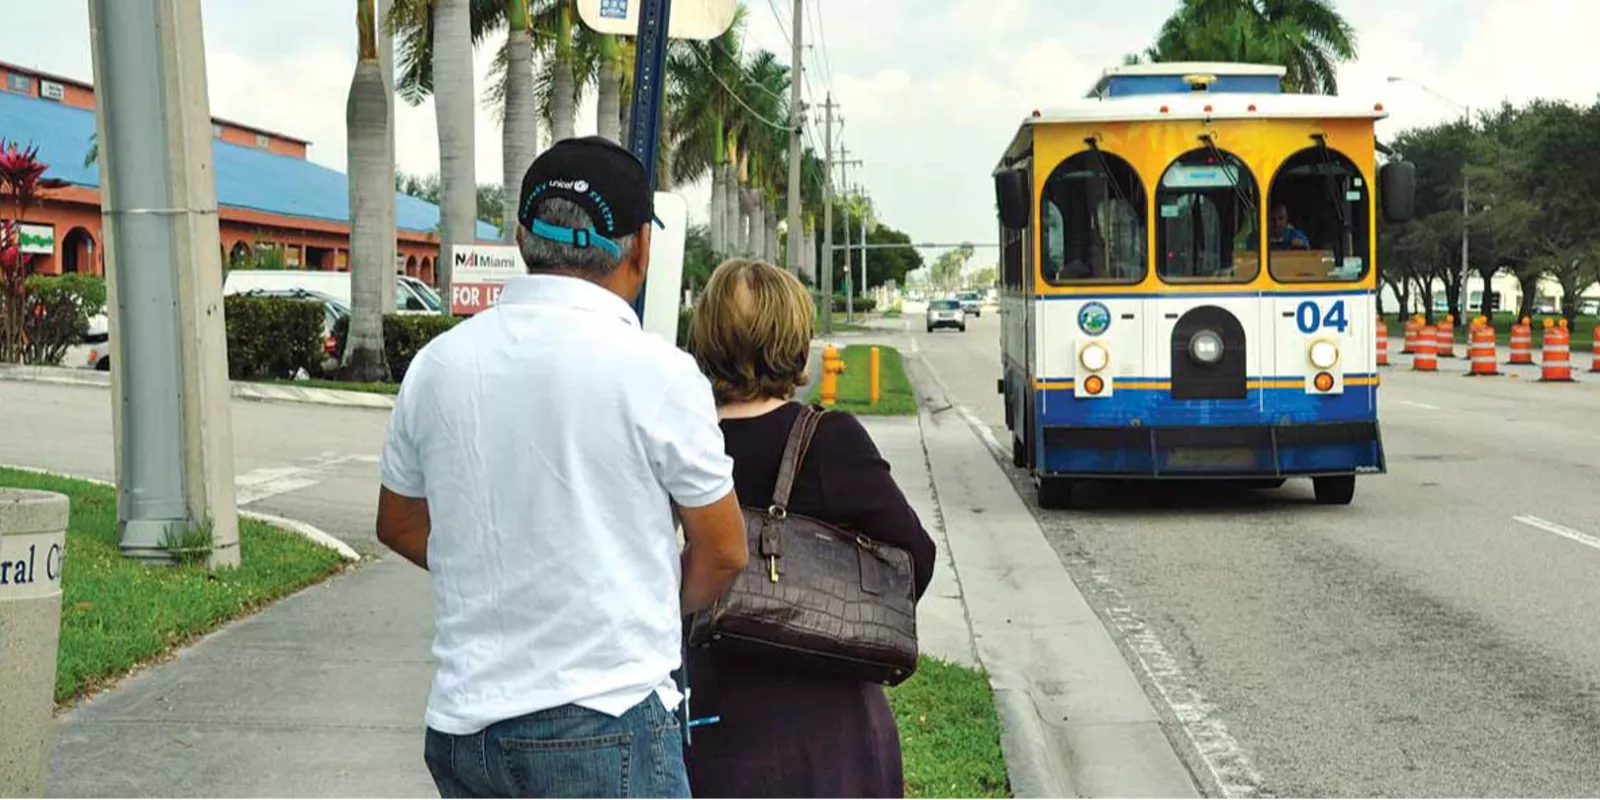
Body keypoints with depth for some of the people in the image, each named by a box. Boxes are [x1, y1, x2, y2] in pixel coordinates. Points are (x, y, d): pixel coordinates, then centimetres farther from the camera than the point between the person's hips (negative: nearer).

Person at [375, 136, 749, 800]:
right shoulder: (656, 372, -12)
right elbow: (723, 553, -2)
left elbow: (400, 525, 17)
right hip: (604, 727, -5)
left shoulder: (436, 364, 3)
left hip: (461, 722, 5)